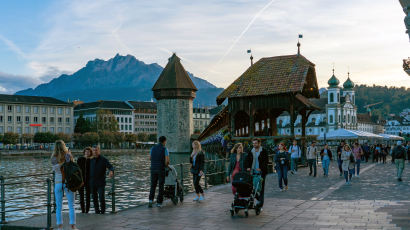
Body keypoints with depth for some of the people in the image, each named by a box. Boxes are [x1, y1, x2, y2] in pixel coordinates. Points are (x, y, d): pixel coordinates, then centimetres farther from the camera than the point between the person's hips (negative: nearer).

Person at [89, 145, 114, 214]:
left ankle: (103, 210, 7)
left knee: (101, 197, -10)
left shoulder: (103, 159, -4)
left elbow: (110, 167, -14)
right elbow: (89, 170, 15)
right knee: (94, 198, 8)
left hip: (101, 183, -4)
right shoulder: (91, 160, 9)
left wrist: (111, 171, -36)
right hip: (92, 182, 4)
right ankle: (97, 210, 20)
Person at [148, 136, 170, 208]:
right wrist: (166, 165, 6)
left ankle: (151, 200, -6)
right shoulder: (165, 149, -8)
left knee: (153, 186, 12)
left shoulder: (153, 148, 6)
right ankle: (159, 202, 6)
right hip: (161, 170, -3)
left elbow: (150, 158, 19)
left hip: (153, 169, 3)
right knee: (161, 186, 7)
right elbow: (167, 161, -16)